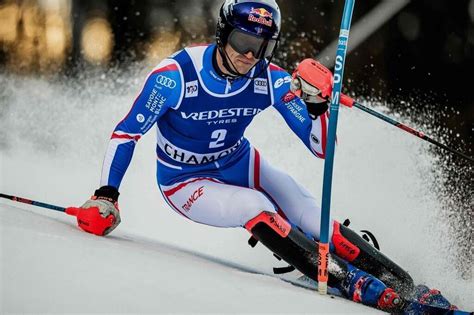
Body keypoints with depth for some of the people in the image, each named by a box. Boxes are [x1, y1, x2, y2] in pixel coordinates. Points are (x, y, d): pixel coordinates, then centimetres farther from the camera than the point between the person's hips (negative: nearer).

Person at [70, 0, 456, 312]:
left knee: (315, 222, -17)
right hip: (186, 183, -3)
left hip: (243, 165, 3)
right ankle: (351, 283, -27)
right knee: (257, 209, -32)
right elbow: (126, 133, -19)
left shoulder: (272, 80, -19)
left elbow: (321, 147, -16)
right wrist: (105, 198, -25)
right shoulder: (176, 75, -28)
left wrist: (316, 102, -35)